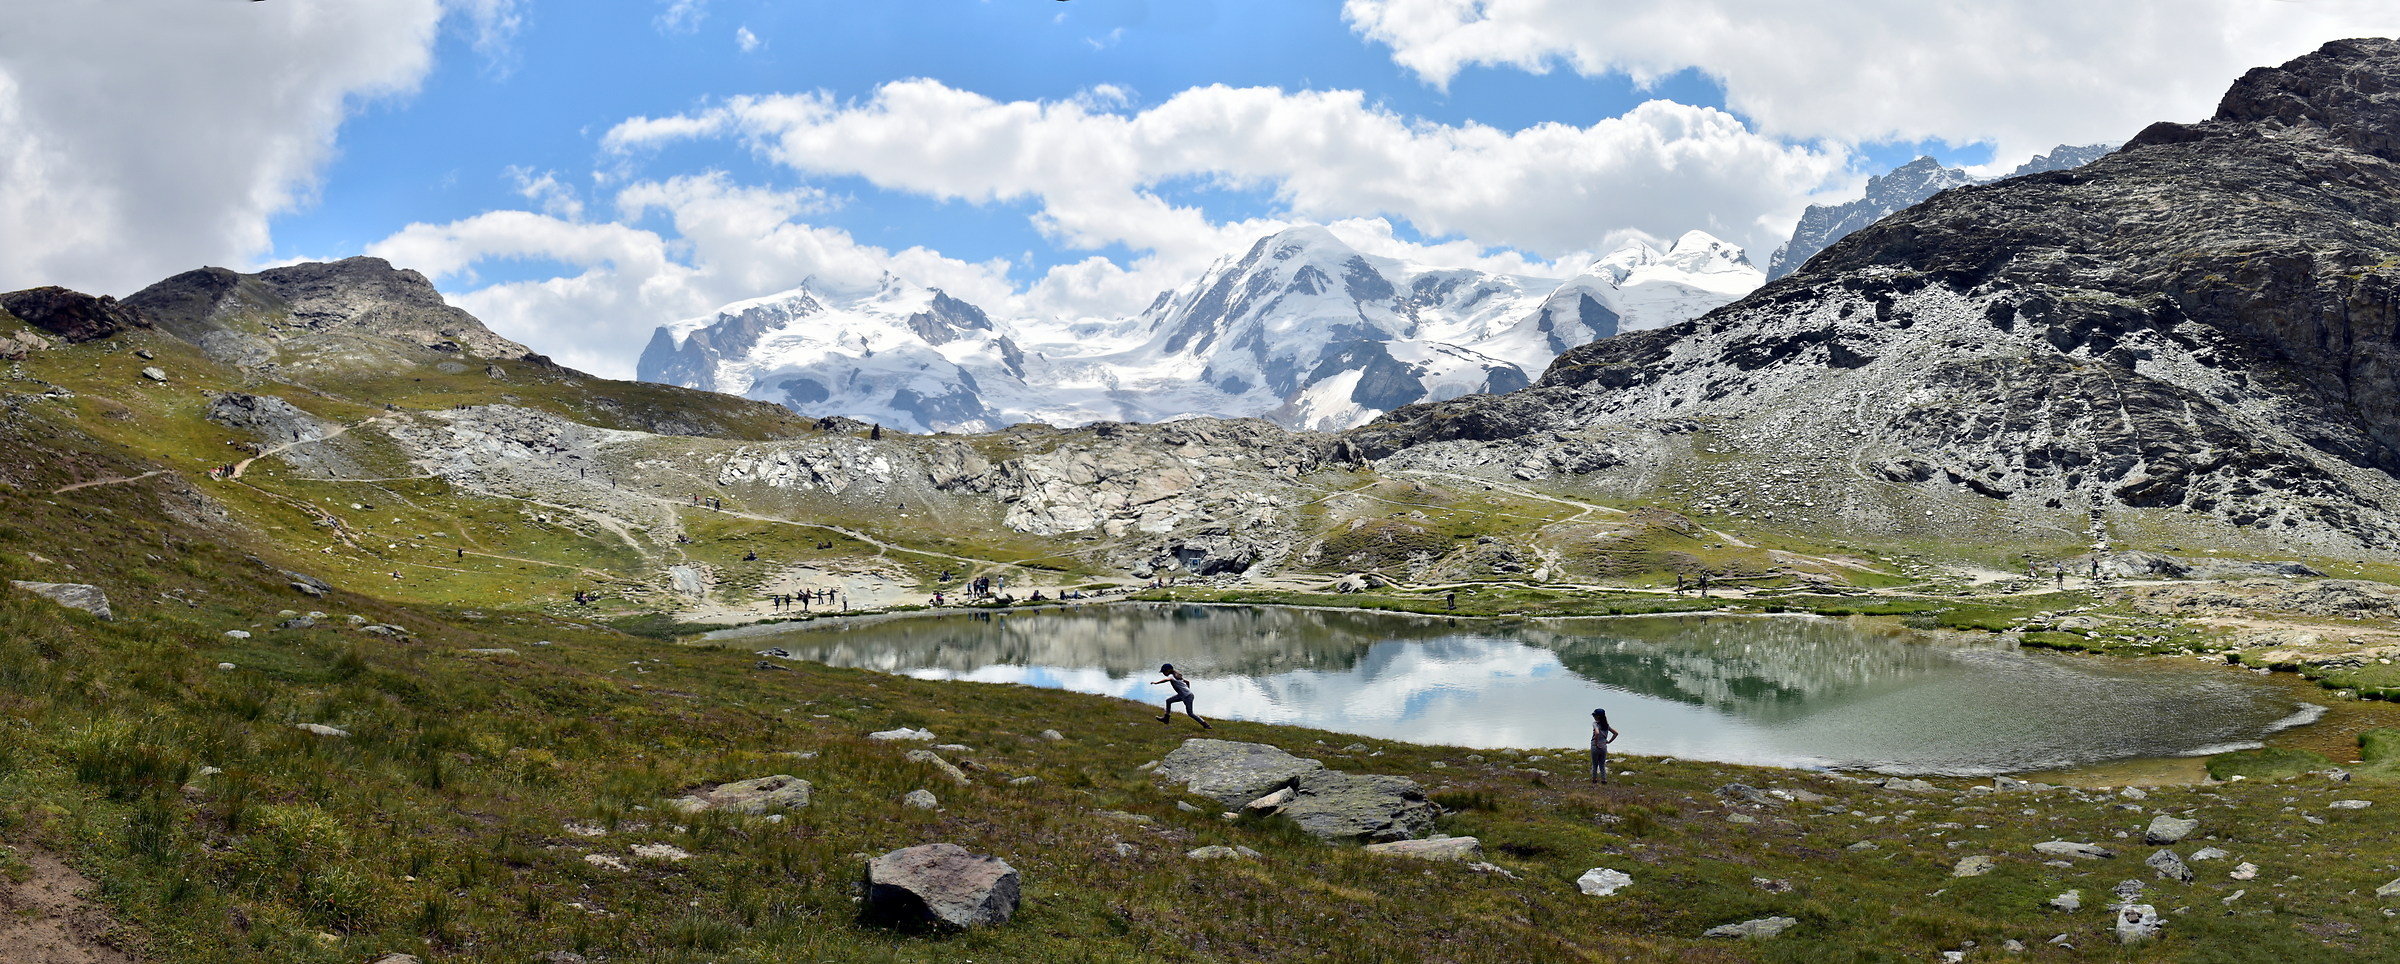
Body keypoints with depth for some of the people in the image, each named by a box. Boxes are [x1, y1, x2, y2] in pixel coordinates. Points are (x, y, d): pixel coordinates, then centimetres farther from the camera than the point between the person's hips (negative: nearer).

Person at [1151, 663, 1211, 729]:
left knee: (1190, 713, -2)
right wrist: (1188, 690, 26)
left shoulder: (1172, 676, -14)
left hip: (1187, 696, -10)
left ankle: (1205, 724, 0)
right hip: (1182, 695, 10)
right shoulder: (1176, 676, 13)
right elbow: (1187, 681, 21)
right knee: (1168, 701, 16)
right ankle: (1166, 718, 26)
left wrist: (1156, 682, -38)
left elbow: (1167, 679, -39)